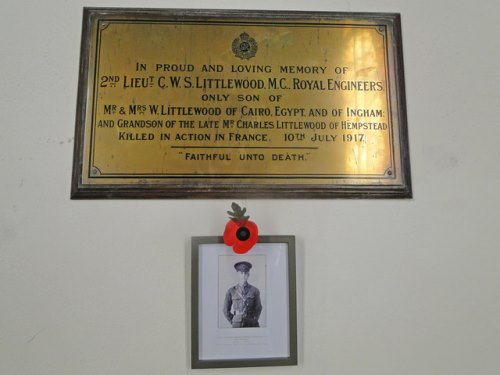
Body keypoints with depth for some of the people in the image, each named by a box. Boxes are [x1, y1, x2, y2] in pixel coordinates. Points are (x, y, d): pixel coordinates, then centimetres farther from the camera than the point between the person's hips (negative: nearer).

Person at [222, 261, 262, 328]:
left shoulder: (254, 290, 2)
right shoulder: (231, 291, 1)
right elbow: (225, 310, 10)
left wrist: (253, 321, 8)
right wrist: (232, 322, 7)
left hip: (251, 325, 1)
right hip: (237, 326, -1)